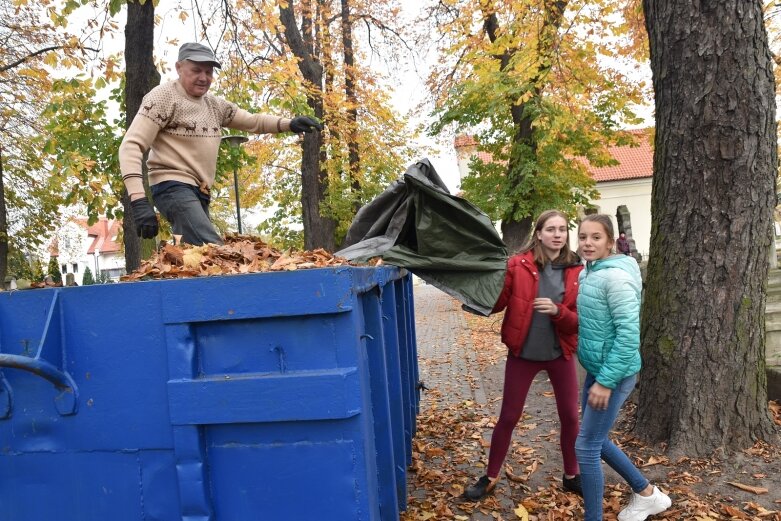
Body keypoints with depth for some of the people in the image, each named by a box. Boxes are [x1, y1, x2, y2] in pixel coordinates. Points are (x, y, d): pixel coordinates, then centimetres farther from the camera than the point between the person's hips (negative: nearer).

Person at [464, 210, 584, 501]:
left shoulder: (576, 271, -5)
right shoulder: (518, 265, -9)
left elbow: (580, 320, -6)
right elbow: (496, 304, -9)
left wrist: (557, 311, -25)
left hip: (560, 354, 2)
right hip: (523, 353, -2)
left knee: (570, 417, 12)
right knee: (508, 417, 9)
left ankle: (571, 476, 35)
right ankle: (491, 477, 26)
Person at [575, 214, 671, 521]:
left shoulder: (616, 276, -21)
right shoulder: (587, 273, 6)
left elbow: (629, 333, -24)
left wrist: (606, 381, -23)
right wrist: (597, 376, 14)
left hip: (614, 373, -9)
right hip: (596, 369, 9)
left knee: (586, 446, -1)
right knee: (596, 439, 20)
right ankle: (646, 494, 39)